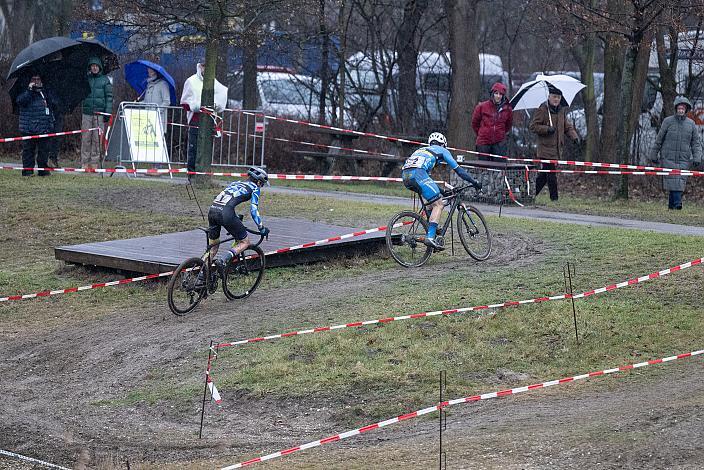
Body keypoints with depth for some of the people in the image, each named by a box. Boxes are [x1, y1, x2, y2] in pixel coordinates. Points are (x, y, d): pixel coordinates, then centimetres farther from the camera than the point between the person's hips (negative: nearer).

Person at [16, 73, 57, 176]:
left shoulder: (46, 93, 16)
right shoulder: (25, 93, 5)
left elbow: (54, 104, 11)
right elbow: (20, 101, -14)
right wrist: (29, 90, -18)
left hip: (45, 128, 3)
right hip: (28, 129, -3)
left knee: (44, 150, 5)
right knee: (28, 150, -1)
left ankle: (43, 170, 13)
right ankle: (27, 171, 4)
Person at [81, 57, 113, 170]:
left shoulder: (105, 80, 8)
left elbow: (109, 97, 5)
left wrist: (108, 112, -4)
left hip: (100, 113, -1)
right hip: (87, 113, 1)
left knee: (97, 139, -3)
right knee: (85, 139, -3)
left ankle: (94, 163, 2)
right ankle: (84, 163, 0)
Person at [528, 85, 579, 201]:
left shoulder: (562, 110, 13)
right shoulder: (543, 110, -8)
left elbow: (567, 126, 21)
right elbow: (533, 126, -8)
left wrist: (574, 136, 3)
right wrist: (547, 129, -20)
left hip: (557, 147, 7)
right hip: (546, 147, -7)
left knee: (545, 173, 12)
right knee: (551, 174, -8)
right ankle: (554, 198, -3)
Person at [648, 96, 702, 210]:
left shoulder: (691, 124, 9)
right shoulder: (668, 121, 3)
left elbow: (696, 143, 12)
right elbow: (659, 139, 8)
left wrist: (697, 157, -1)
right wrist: (653, 155, 8)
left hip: (684, 159, 2)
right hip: (668, 158, -2)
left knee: (680, 182, -2)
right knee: (673, 181, -11)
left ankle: (671, 205, 6)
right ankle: (677, 203, -15)